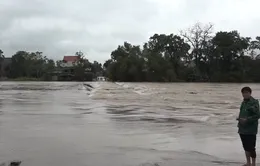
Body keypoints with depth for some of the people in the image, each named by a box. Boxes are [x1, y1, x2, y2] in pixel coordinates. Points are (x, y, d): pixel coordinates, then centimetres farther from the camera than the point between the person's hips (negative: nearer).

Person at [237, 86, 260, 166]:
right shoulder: (243, 102, 12)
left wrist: (246, 120, -21)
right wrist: (239, 118, 3)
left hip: (251, 130, -7)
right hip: (242, 129, 8)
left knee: (251, 147, -2)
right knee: (246, 147, 15)